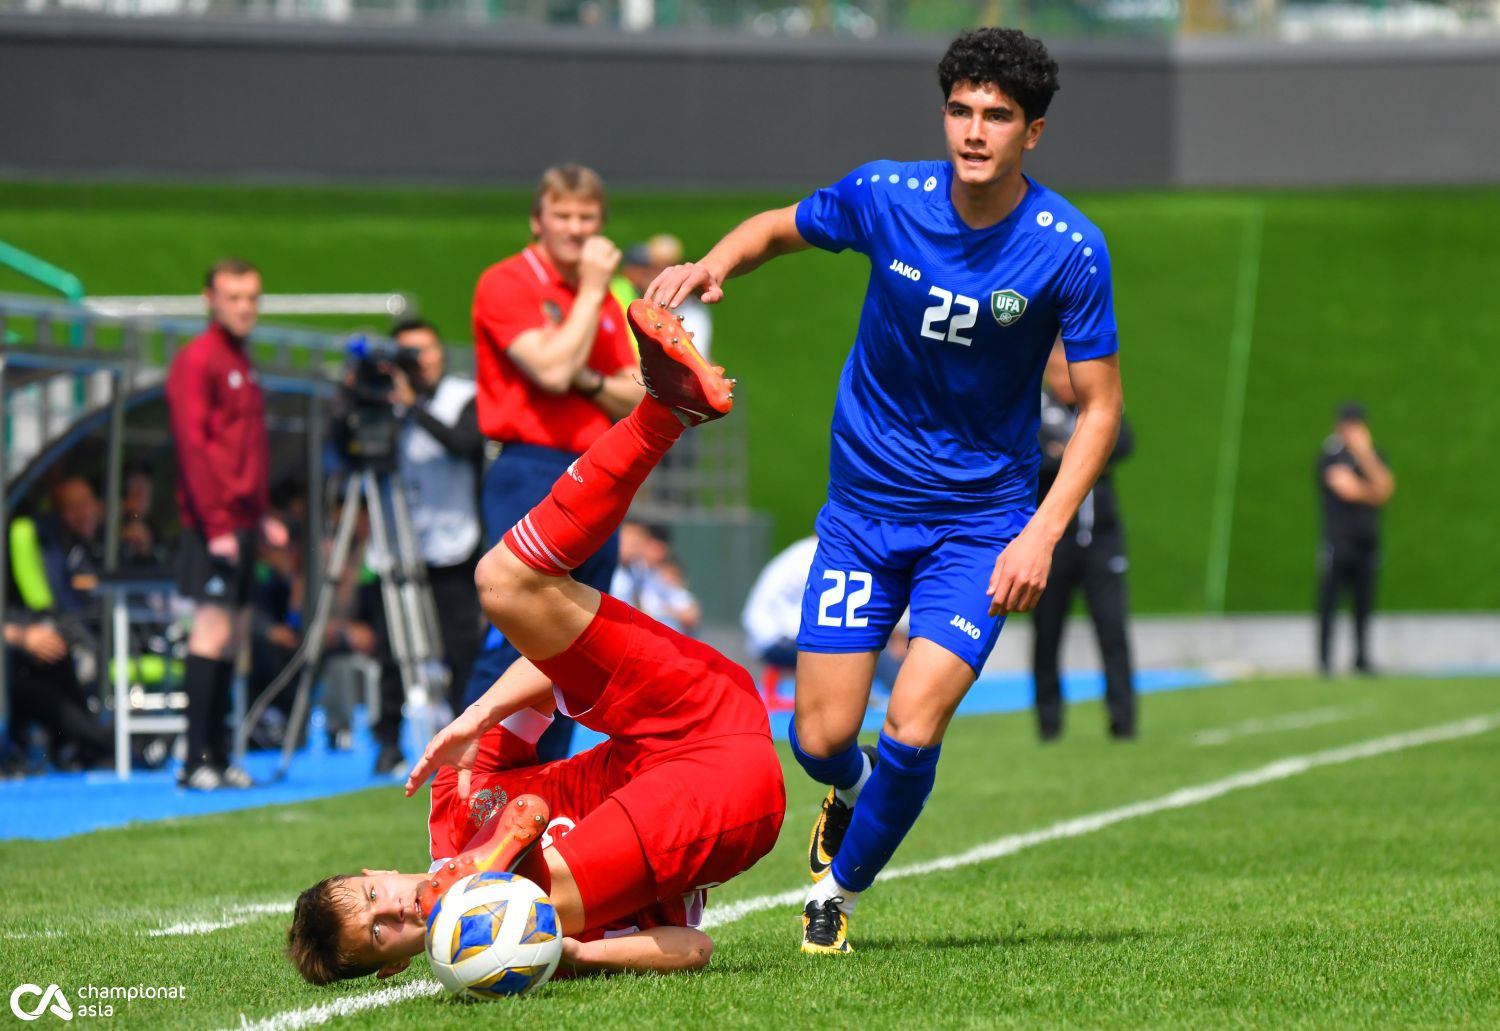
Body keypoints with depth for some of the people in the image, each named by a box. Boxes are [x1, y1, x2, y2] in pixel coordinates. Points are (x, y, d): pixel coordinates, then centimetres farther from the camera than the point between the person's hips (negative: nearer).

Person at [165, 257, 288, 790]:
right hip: (214, 524, -9)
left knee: (234, 636, 8)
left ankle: (219, 758, 10)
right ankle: (197, 761, -13)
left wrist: (263, 515, 17)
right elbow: (193, 445, -15)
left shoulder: (243, 363, 19)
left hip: (243, 523, 9)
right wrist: (216, 523, -20)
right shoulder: (197, 360, -8)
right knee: (213, 628, -12)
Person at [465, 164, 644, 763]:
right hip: (532, 475, -8)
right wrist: (591, 292, -10)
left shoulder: (605, 303, 17)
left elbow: (637, 401, 14)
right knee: (513, 644, -15)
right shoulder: (507, 284, -5)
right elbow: (552, 367, -19)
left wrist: (592, 381, -6)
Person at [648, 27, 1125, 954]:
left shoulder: (1069, 249, -15)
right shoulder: (885, 197, -10)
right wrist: (714, 265, -12)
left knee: (913, 731, -15)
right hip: (866, 503, 2)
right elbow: (780, 228, 11)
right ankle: (850, 788, 37)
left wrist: (1043, 533, -17)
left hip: (984, 519, -2)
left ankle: (842, 887, 13)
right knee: (821, 737, -2)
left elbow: (1100, 405, -7)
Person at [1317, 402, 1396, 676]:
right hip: (1339, 538, -5)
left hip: (1367, 539, 5)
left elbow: (1384, 488, -4)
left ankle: (1362, 659, 11)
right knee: (1329, 600, -6)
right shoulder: (1332, 454, -4)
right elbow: (1347, 489, -15)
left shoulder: (1373, 454, 13)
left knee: (1365, 602, 5)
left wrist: (1366, 456, -13)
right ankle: (1325, 660, -1)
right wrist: (1372, 492, -1)